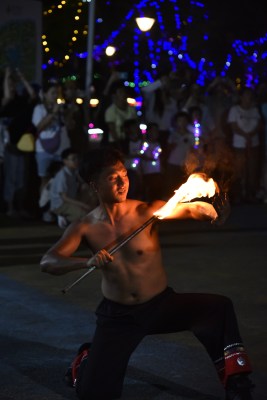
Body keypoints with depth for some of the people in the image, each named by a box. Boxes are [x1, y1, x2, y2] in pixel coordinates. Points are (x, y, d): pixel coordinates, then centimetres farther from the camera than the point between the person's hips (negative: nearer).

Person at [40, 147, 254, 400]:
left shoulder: (146, 212, -10)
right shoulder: (85, 227, -7)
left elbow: (191, 209, -18)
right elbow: (47, 263, -16)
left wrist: (214, 213, -42)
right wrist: (87, 262, -34)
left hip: (161, 305, 0)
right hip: (117, 316, 0)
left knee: (219, 308, -25)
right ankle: (89, 357, 29)